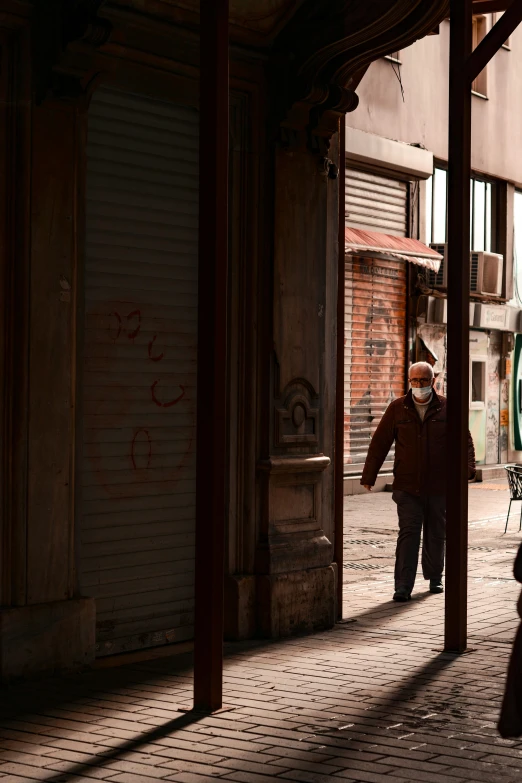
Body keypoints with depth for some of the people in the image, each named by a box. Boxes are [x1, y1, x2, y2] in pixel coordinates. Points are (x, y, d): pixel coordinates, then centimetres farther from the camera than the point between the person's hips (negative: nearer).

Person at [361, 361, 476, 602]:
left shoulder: (446, 408, 3)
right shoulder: (397, 408, 4)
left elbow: (465, 440, 3)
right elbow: (380, 442, 5)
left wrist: (467, 468, -14)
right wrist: (369, 476, 2)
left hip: (439, 486, 1)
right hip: (407, 486, -1)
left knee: (436, 534, 12)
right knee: (408, 533, -8)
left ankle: (434, 579, 30)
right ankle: (403, 586, -10)